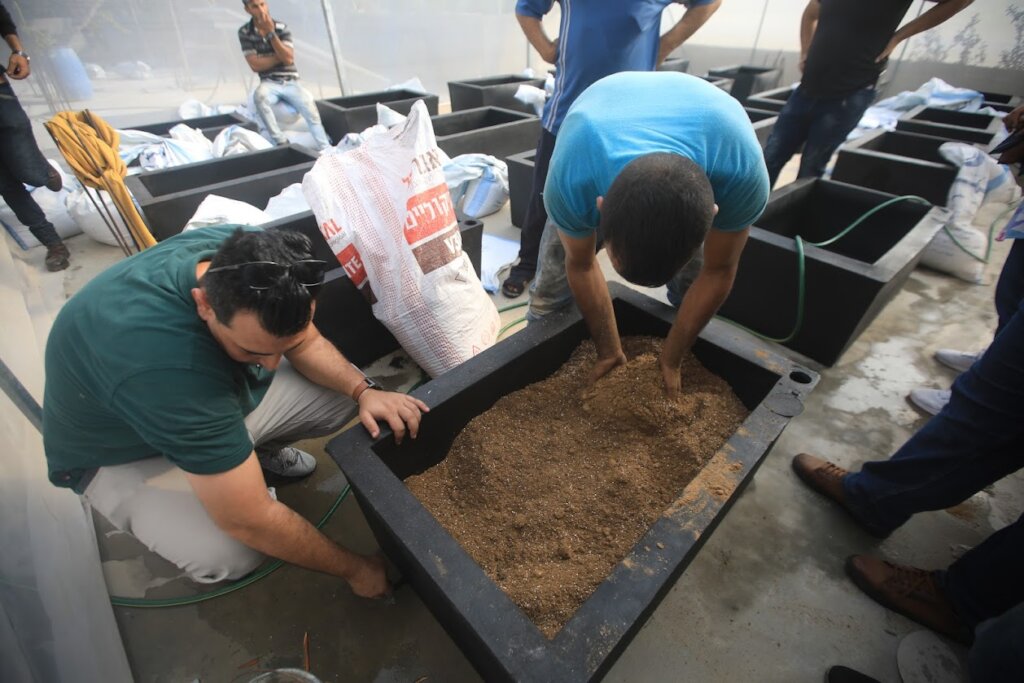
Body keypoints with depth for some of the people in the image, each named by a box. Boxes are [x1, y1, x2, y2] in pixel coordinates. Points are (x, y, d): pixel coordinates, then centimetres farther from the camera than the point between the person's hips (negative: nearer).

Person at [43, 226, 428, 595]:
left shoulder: (242, 256, -25)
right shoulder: (164, 361, -43)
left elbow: (306, 343, -6)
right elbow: (250, 522, -36)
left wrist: (363, 390, -25)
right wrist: (353, 568, -22)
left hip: (213, 399, 6)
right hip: (124, 452, -5)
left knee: (342, 393, -10)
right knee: (230, 555, -29)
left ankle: (251, 447, 13)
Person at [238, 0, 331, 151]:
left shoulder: (281, 27, 1)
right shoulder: (244, 32, 1)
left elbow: (289, 59, -11)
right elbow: (255, 65, -6)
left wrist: (270, 32, -17)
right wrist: (281, 56, -7)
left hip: (291, 81, 1)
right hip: (269, 83, -1)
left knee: (312, 112, -24)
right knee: (260, 95, -35)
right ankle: (281, 143, -31)